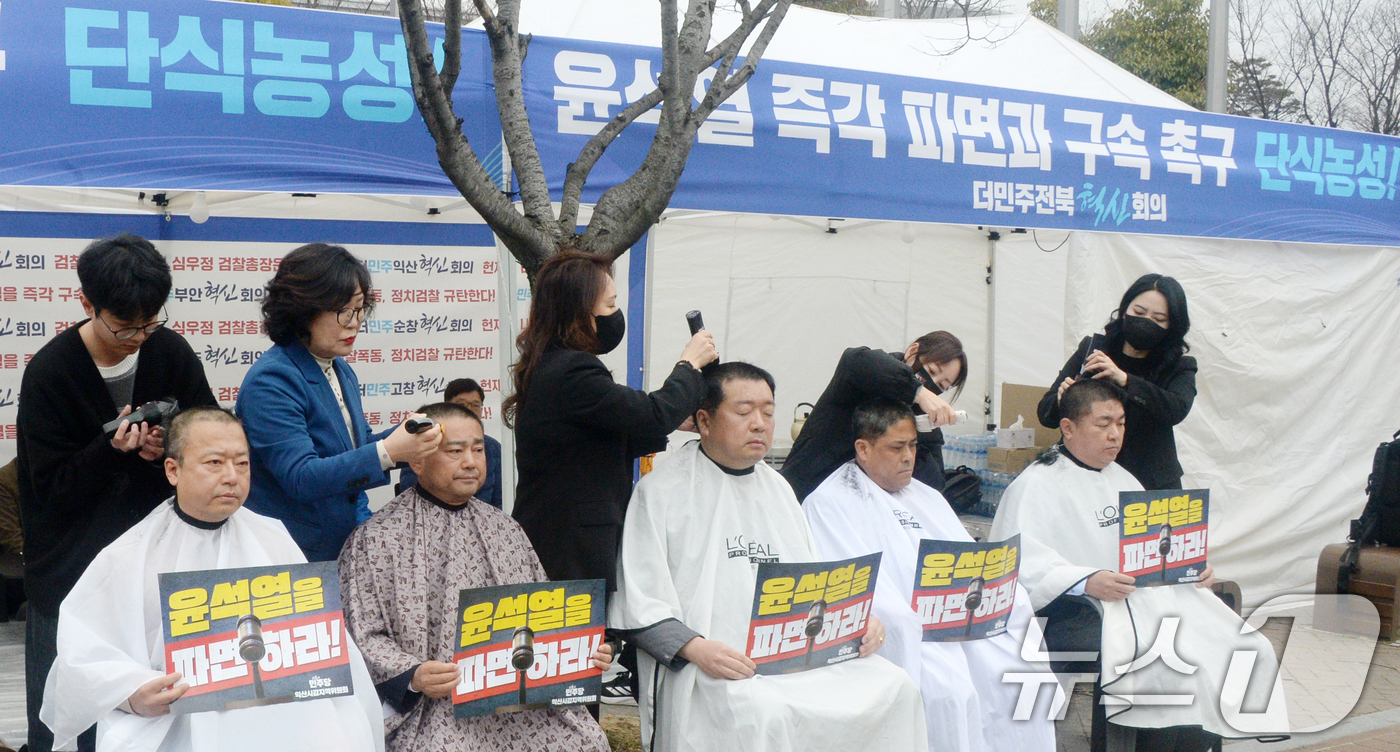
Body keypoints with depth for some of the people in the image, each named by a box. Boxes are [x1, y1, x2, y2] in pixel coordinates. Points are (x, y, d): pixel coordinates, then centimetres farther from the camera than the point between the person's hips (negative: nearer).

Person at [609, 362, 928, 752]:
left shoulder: (777, 486, 23)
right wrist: (695, 648, -21)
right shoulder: (661, 490, 1)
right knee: (765, 713, -36)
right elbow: (638, 605, -5)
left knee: (895, 690, -16)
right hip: (711, 668, -6)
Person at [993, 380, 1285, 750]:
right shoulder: (1036, 484, -2)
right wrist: (1087, 581, -28)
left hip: (1144, 593, 8)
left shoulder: (1121, 479, 25)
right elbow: (1023, 565, -15)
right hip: (1081, 608, -8)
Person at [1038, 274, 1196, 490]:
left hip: (1152, 486, 0)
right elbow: (1045, 411, 7)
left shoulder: (1179, 366, 5)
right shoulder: (1091, 350, 7)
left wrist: (1124, 379, -28)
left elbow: (1177, 409, -17)